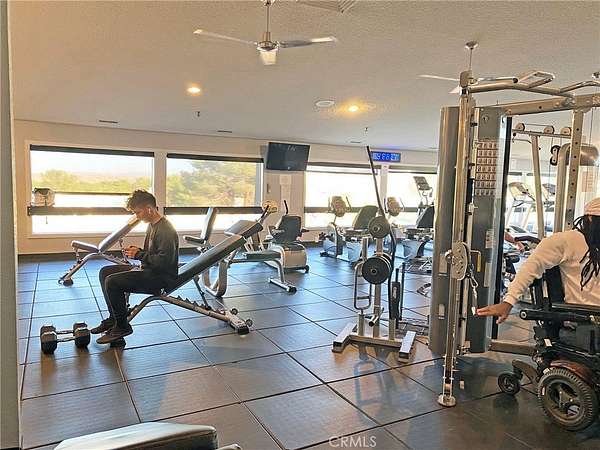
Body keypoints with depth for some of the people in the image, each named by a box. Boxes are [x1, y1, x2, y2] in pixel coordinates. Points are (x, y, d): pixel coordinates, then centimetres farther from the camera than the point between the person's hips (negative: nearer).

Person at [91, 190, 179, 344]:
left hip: (161, 277, -11)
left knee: (112, 282, -21)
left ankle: (122, 327, -5)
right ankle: (114, 318, 15)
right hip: (148, 269, 11)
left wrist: (139, 255, -18)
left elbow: (163, 261, -28)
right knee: (105, 272, 11)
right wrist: (136, 251, 2)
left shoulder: (166, 231, -22)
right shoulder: (152, 225, 11)